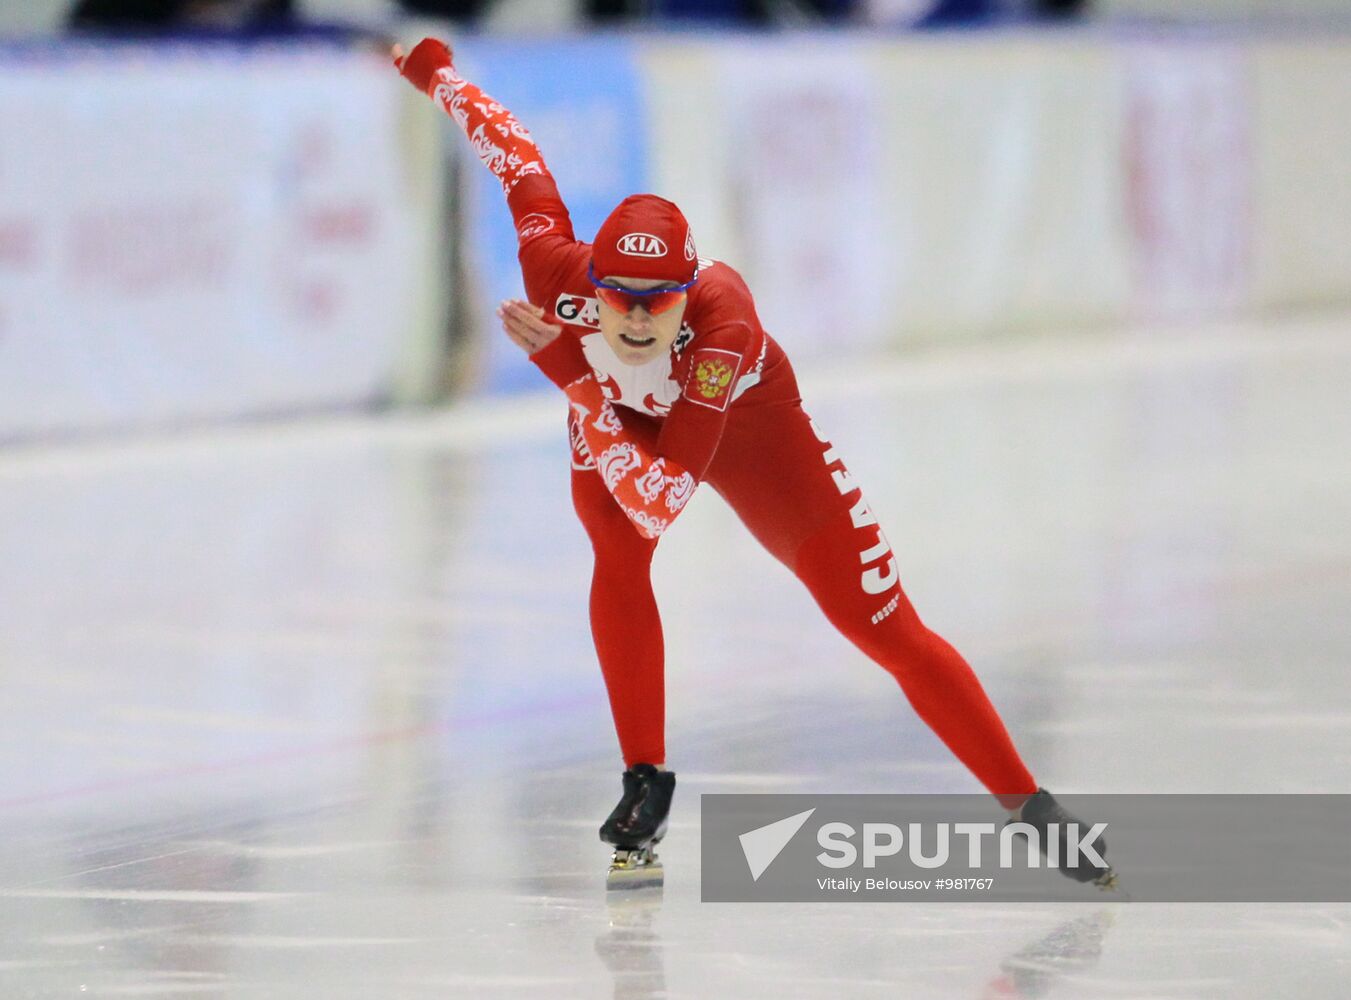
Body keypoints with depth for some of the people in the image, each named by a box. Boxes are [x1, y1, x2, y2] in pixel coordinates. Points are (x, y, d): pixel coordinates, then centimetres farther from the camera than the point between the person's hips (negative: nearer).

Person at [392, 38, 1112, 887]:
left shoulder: (723, 322, -47)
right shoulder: (556, 273, -36)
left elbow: (662, 500, -48)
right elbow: (518, 159, -16)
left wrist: (566, 368, -51)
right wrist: (430, 67, -2)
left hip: (745, 428, -3)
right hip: (616, 409, 3)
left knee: (889, 631, -4)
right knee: (618, 558, -23)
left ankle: (1029, 803, 5)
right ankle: (646, 783, -5)